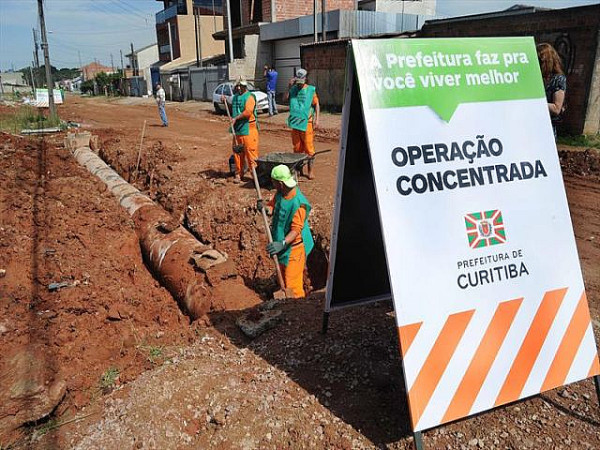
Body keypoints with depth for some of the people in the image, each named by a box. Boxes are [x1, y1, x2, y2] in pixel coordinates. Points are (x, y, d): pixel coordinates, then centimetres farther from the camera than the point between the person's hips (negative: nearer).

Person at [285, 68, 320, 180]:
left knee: (309, 148, -4)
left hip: (307, 123, -4)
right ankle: (299, 169, 22)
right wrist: (290, 86, -7)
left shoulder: (311, 90, 1)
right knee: (297, 147, 10)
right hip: (295, 122, 4)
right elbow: (285, 98, -3)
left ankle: (310, 171, 3)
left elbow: (316, 104, 1)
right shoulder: (293, 89, 10)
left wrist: (317, 119, -8)